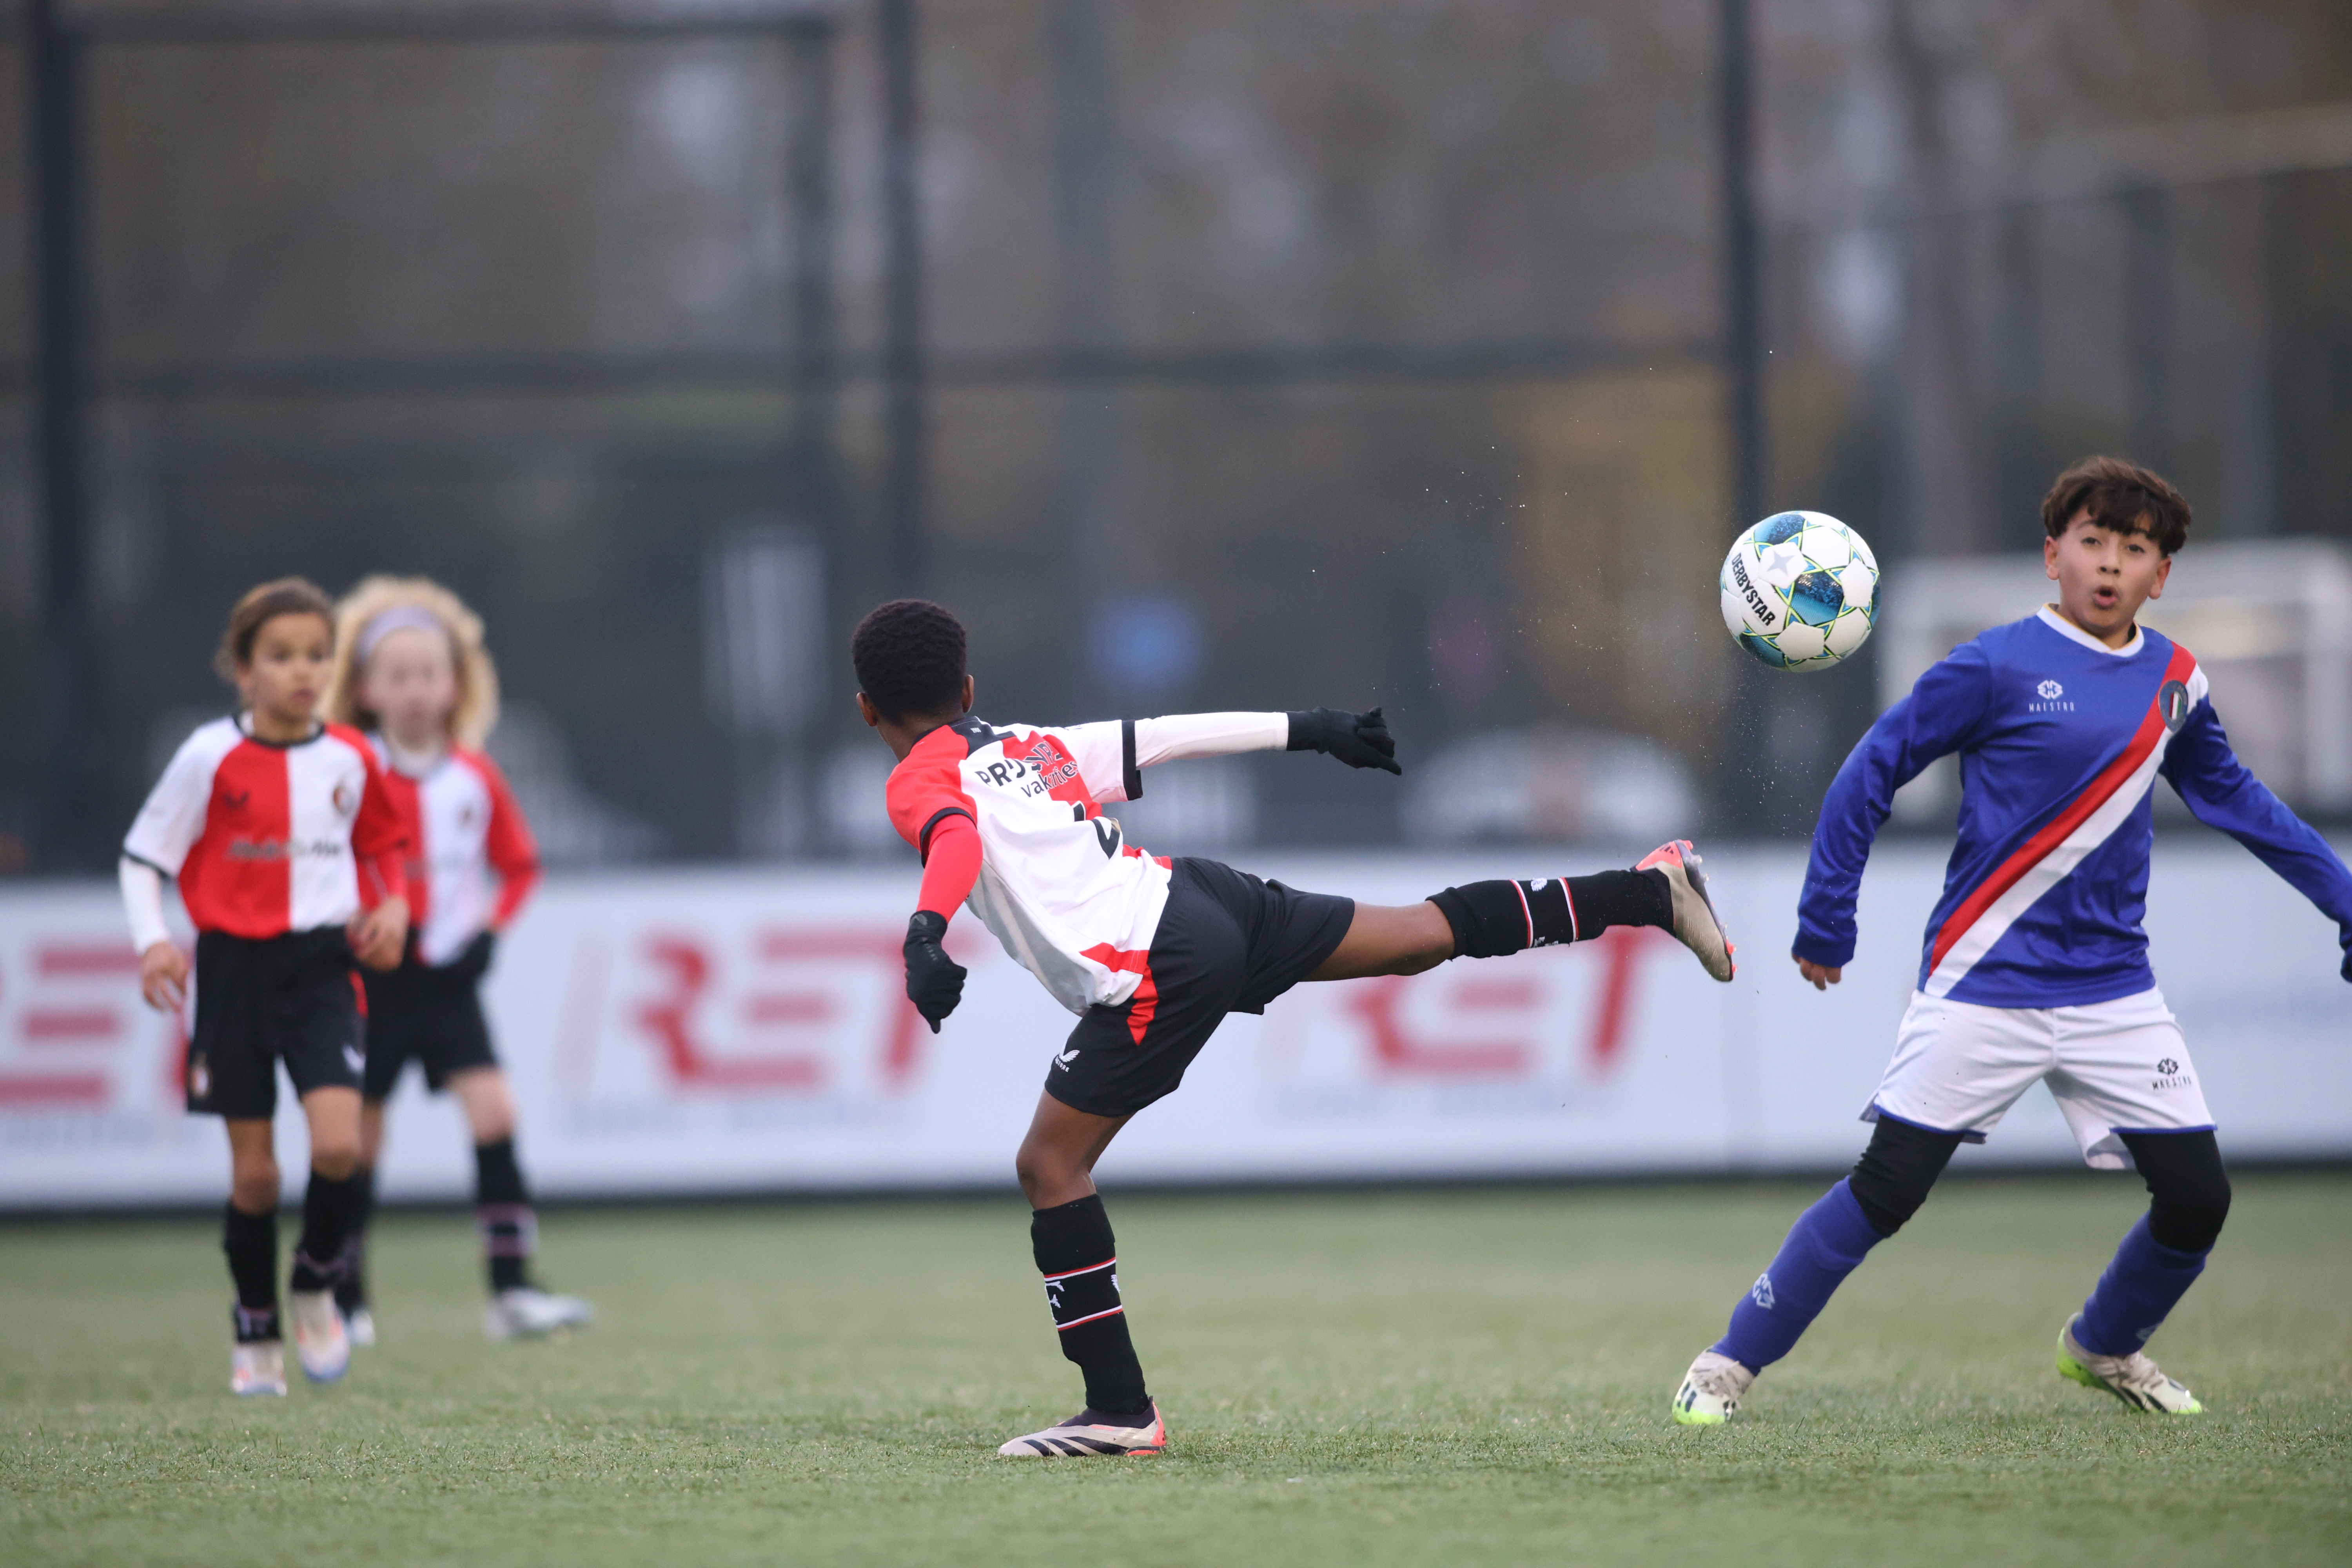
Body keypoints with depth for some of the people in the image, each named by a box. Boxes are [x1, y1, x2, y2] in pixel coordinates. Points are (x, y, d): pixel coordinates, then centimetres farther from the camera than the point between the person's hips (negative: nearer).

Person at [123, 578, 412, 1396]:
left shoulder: (349, 760, 2)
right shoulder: (212, 757, -7)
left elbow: (382, 844, 21)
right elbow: (143, 856, -1)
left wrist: (390, 907, 3)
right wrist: (152, 942, -15)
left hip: (322, 966, 1)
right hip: (235, 967, -1)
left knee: (337, 1144, -17)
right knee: (252, 1168, 2)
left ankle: (316, 1286, 9)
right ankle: (256, 1332, 19)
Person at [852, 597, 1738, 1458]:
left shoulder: (919, 781, 1)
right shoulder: (1033, 744, 21)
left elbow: (955, 840, -22)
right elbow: (1164, 737, 25)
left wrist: (925, 934, -40)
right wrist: (1306, 731, 35)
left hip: (1156, 973, -8)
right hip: (1204, 897, 8)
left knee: (1050, 1165, -3)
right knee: (1431, 933, 20)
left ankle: (1121, 1411, -6)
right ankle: (1652, 891, 27)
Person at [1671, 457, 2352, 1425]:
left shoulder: (2176, 682, 7)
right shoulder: (1999, 669, -9)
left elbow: (2232, 799, 23)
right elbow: (1873, 770, -3)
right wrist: (1825, 920, -3)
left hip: (2114, 991, 5)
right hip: (1982, 987, -5)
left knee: (2197, 1199, 0)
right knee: (1887, 1190, -8)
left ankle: (2103, 1347, 28)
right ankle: (1733, 1362, 5)